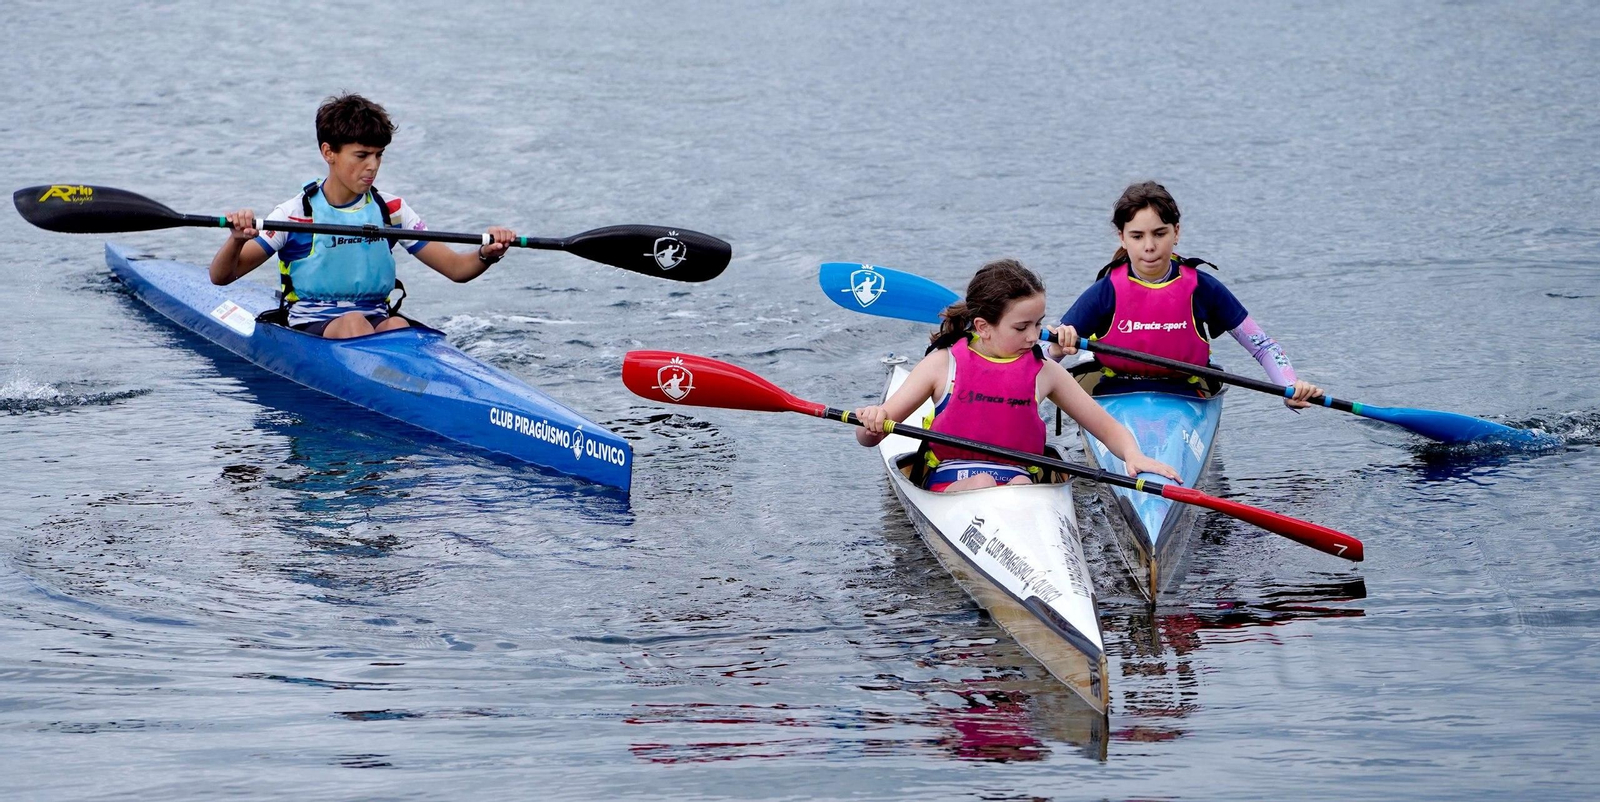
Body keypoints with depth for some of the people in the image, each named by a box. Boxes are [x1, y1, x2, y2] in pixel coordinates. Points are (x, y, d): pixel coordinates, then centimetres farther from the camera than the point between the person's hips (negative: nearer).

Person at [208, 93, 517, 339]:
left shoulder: (391, 210, 10)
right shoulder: (296, 213, -1)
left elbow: (457, 268, 9)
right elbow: (220, 276, -6)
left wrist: (486, 254, -14)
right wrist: (237, 239, -28)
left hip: (376, 319, 3)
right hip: (310, 329, -2)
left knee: (397, 326, -31)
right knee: (353, 322, -34)